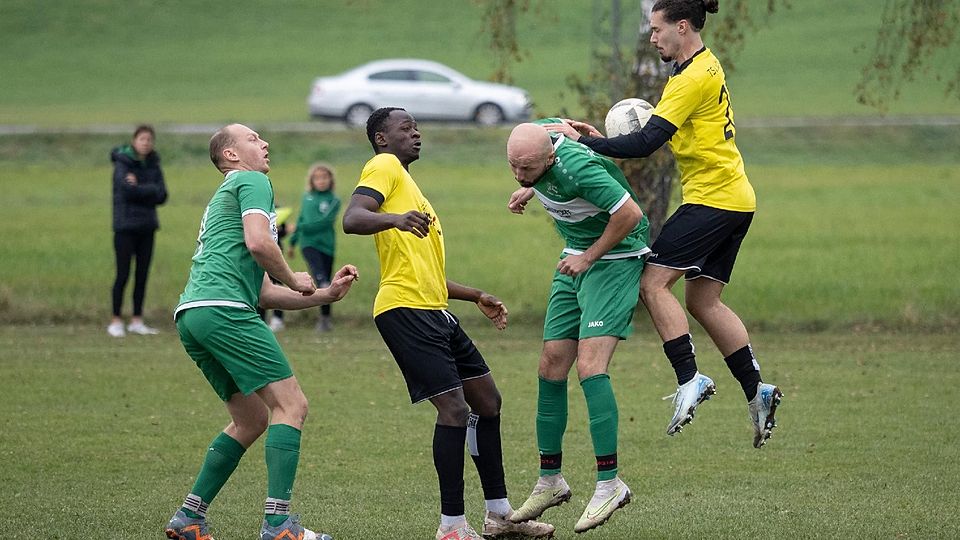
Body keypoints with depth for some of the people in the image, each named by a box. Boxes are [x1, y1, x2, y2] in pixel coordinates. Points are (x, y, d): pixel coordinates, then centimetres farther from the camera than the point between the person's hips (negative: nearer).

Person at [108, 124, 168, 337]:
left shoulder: (153, 165, 9)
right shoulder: (123, 163, -6)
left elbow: (161, 196, -1)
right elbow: (127, 190, -20)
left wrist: (139, 188, -13)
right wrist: (150, 190, -9)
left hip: (147, 227, 5)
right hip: (125, 226, -5)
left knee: (142, 274, 6)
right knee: (123, 274, -4)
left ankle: (137, 320, 12)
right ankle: (116, 321, 3)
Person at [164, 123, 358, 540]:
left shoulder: (226, 195, 33)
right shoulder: (252, 182, 4)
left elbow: (264, 294, 29)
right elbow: (258, 243, -16)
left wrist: (326, 294, 24)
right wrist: (293, 280, 1)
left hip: (190, 314, 10)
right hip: (223, 309, -10)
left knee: (251, 420, 17)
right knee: (290, 405, -9)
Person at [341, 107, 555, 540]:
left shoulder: (405, 181, 28)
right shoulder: (384, 167, -1)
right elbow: (352, 219, -21)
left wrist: (476, 297, 33)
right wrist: (395, 219, -39)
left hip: (432, 311, 11)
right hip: (405, 310, -11)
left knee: (487, 400, 14)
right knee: (454, 408, -15)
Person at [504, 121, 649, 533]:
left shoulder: (578, 168, -31)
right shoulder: (535, 134, -7)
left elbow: (630, 214, -29)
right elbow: (560, 124, 17)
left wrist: (589, 257, -18)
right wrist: (529, 190, 14)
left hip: (615, 259, -9)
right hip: (575, 259, 9)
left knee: (589, 367, -19)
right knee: (551, 367, 5)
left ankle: (609, 484, -16)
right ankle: (550, 481, 15)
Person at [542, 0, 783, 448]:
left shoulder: (695, 78, -17)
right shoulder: (705, 67, 15)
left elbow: (646, 142, -22)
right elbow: (661, 134, 16)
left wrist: (584, 142, -17)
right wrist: (600, 140, 4)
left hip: (713, 198, -10)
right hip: (736, 200, 10)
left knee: (654, 282, -11)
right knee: (703, 300, 12)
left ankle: (689, 380, -14)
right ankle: (756, 392, 11)